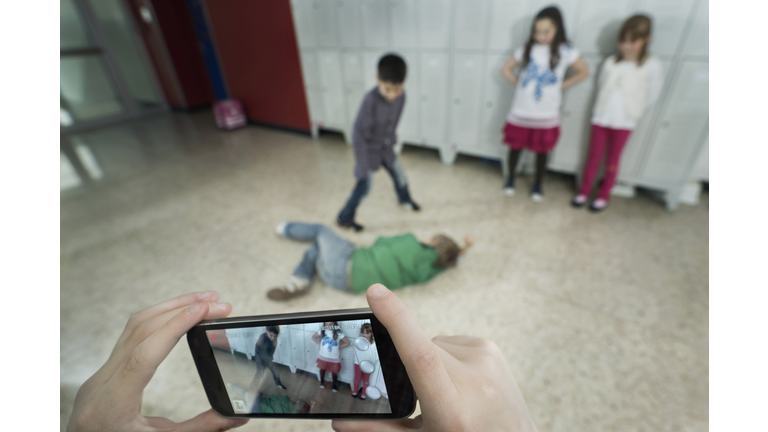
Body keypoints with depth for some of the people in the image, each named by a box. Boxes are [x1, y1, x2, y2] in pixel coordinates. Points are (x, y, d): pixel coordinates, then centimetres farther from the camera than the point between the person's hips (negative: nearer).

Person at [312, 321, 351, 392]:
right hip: (323, 356, 2)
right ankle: (322, 382, 50)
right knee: (322, 369, 22)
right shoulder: (322, 331, -12)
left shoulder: (338, 333, -18)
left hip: (334, 358, -2)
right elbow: (313, 337, 4)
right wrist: (319, 343, -5)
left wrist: (339, 347, -12)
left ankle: (335, 385, 37)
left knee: (334, 372, 11)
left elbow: (347, 343, -10)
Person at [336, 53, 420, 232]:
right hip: (369, 148, -5)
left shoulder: (401, 96, -15)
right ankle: (344, 218, 19)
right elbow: (359, 132, -27)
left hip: (386, 147, 6)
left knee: (399, 175, 20)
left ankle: (405, 199, 52)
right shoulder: (371, 99, -33)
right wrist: (362, 164, -25)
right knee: (364, 186, -2)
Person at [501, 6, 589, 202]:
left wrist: (561, 86, -1)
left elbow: (584, 72, 5)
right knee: (516, 146, 11)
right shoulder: (526, 49, 1)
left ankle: (538, 185, 28)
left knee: (542, 151, 10)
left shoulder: (565, 51, -4)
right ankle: (511, 179, 32)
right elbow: (506, 69, 11)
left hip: (546, 115, -1)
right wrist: (519, 83, 0)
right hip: (521, 112, 1)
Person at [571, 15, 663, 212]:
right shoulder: (611, 62, 0)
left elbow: (652, 95, -2)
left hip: (624, 122, -2)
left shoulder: (651, 65, -7)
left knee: (612, 161, 8)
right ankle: (584, 191, 19)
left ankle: (604, 196, 19)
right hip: (601, 118, 2)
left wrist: (633, 110, 3)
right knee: (593, 157, 8)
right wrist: (605, 108, 5)